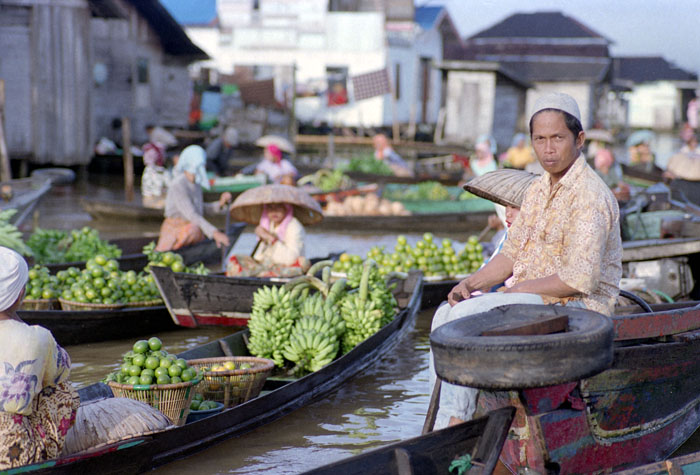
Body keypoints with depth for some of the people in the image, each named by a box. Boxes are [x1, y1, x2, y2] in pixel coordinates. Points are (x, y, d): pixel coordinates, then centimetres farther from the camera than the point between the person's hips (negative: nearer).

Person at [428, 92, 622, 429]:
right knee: (446, 314, -4)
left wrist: (520, 289, -15)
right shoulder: (538, 190, 13)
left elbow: (580, 279, -24)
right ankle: (449, 417, -9)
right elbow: (512, 253, 16)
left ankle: (453, 423, -12)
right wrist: (472, 283, -2)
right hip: (531, 297, 9)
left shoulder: (590, 196, -17)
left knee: (466, 316, -21)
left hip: (573, 307, -9)